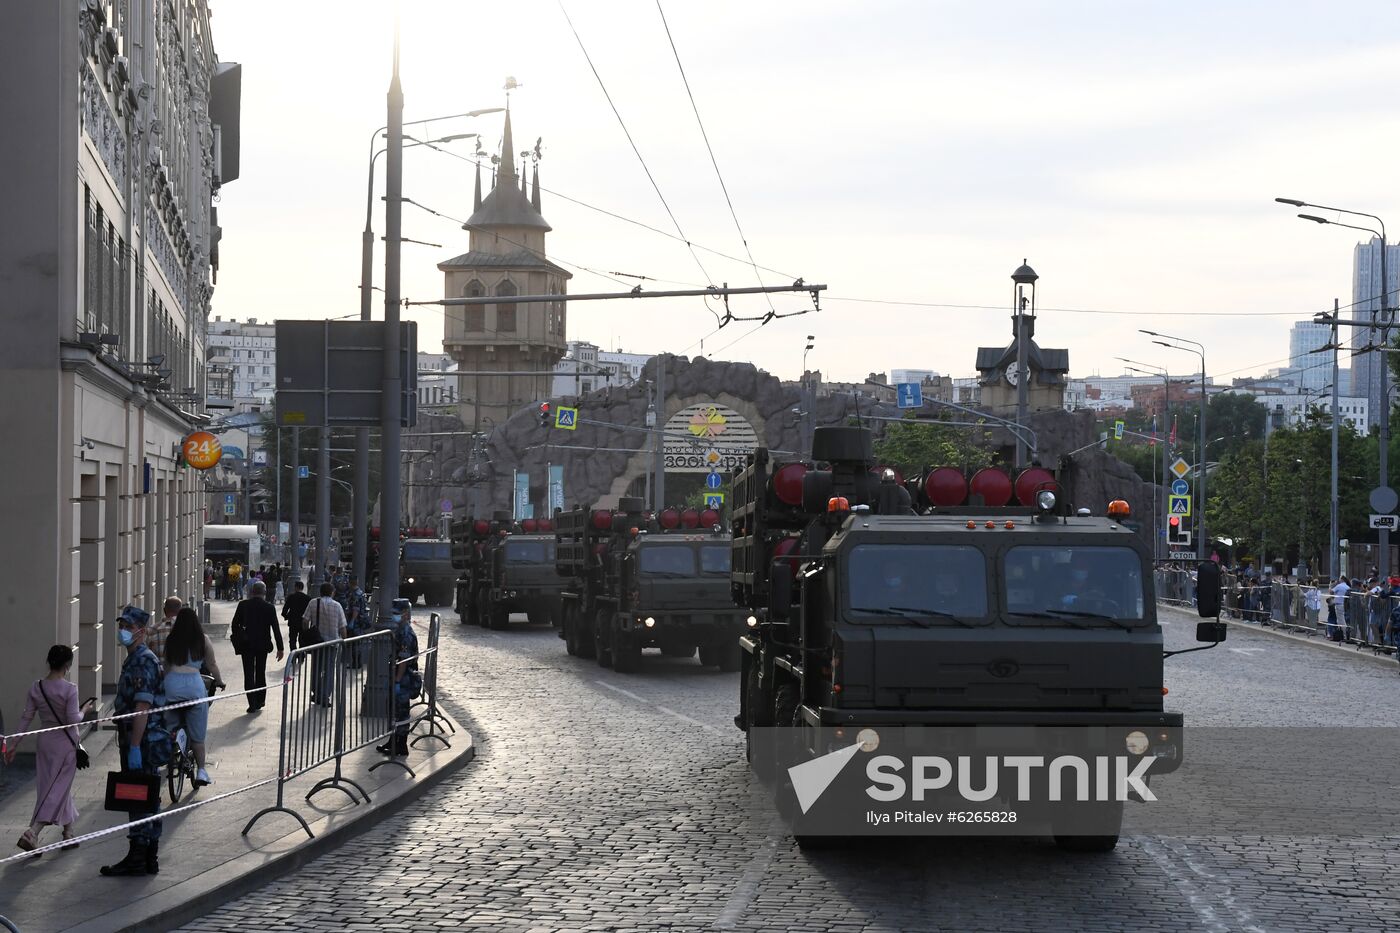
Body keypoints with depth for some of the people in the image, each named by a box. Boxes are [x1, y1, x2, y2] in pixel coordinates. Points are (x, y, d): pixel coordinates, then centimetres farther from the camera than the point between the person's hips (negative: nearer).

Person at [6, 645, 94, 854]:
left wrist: (15, 744, 5)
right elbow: (73, 719, -19)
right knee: (58, 789, -3)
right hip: (65, 743, -6)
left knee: (60, 788, 17)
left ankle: (68, 835, 27)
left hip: (45, 742, 6)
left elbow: (26, 718, 1)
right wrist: (84, 711, 1)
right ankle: (32, 833, -17)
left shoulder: (36, 688, -1)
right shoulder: (69, 689, -16)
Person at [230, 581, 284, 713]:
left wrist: (237, 641, 12)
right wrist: (280, 648, -1)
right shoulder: (269, 608, -7)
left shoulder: (243, 605, -6)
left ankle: (252, 704, -3)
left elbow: (234, 625, -2)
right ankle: (260, 701, 21)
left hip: (246, 645, -1)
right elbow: (276, 629, -6)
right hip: (263, 645, 1)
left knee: (249, 674, 3)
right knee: (260, 673, 16)